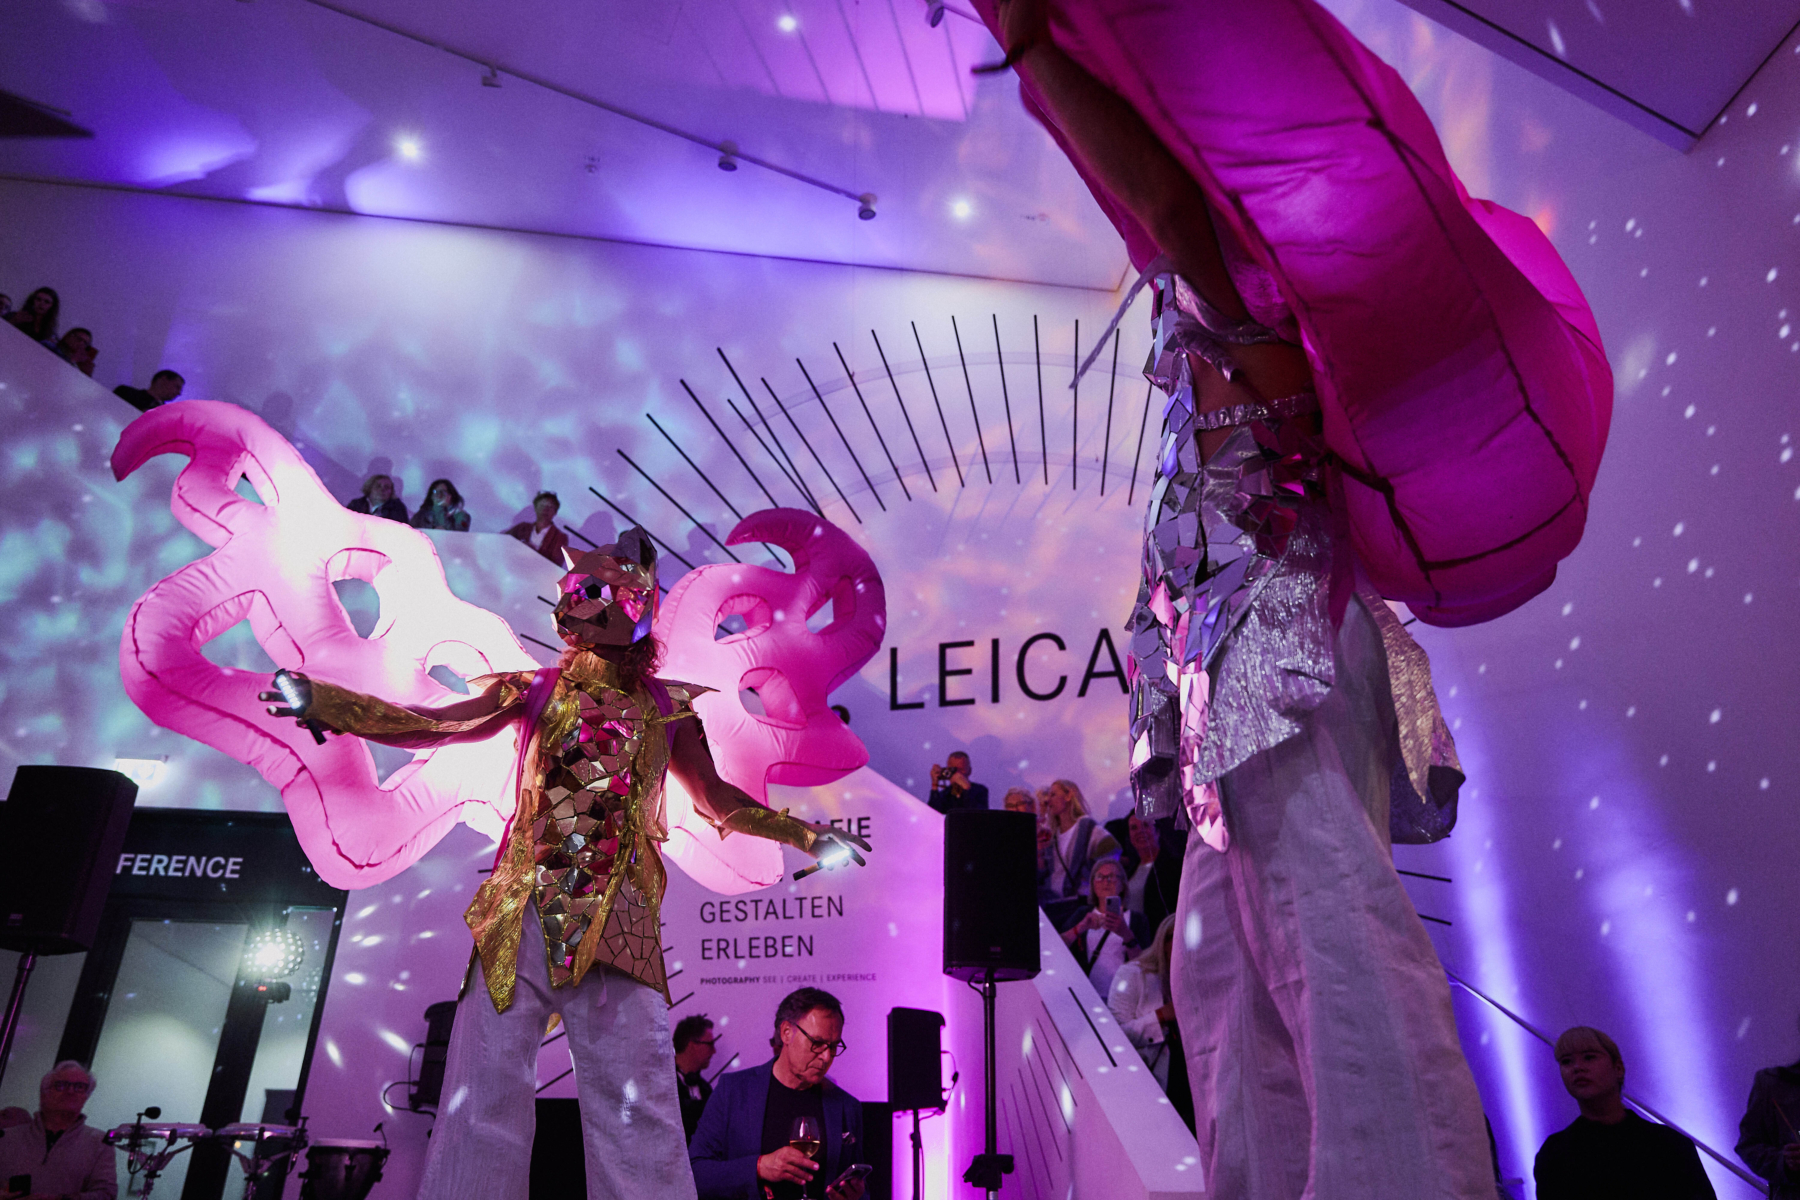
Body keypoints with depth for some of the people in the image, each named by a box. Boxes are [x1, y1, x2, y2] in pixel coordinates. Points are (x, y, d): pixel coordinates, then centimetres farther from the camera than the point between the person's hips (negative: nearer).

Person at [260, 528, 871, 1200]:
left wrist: (803, 835, 10)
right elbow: (429, 726, 6)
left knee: (636, 1105, -3)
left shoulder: (665, 708, 12)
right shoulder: (538, 691, 11)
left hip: (618, 923, 0)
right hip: (522, 916, 0)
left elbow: (716, 800, 19)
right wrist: (323, 702, -5)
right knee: (487, 1089, -1)